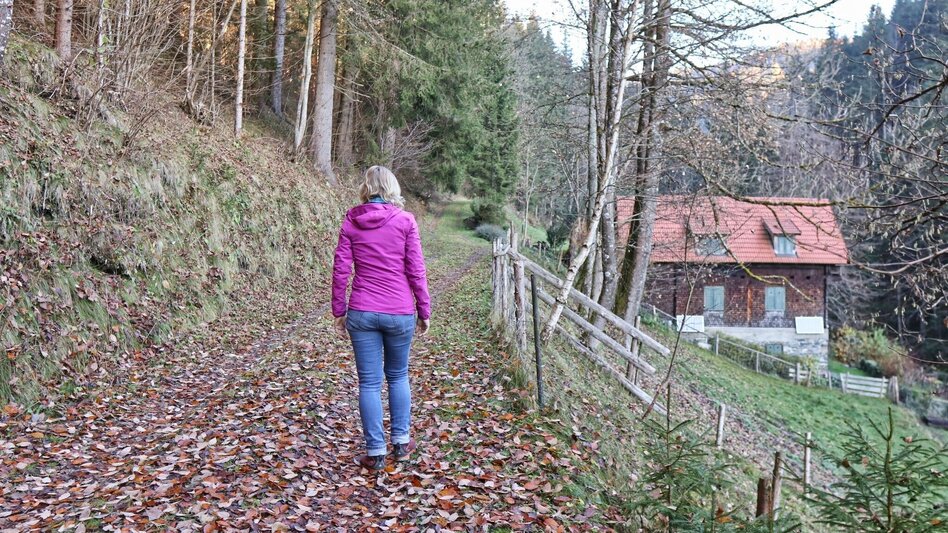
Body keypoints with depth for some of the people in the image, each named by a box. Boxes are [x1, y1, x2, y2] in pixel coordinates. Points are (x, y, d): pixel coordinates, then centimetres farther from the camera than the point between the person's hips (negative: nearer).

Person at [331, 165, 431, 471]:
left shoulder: (351, 222, 1)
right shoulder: (405, 221, -3)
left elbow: (340, 270, 0)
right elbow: (416, 271, -4)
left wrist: (339, 312, 9)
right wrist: (424, 312, 5)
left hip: (362, 313, 1)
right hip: (400, 313, 0)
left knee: (369, 382, 6)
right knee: (398, 376, 18)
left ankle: (376, 452, 10)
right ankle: (401, 442, 25)